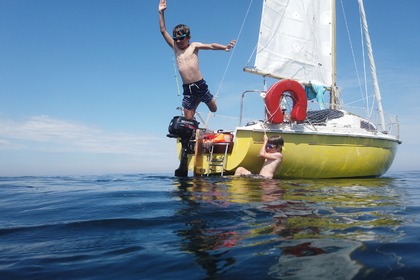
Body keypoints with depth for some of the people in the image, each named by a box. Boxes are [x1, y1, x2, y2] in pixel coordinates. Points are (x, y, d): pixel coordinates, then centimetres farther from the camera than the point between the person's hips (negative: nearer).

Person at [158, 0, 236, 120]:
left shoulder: (194, 46, 0)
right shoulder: (175, 48, 7)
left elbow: (211, 46, -14)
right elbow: (163, 31, 5)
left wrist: (225, 47, -32)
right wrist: (161, 12, -2)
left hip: (200, 85, -2)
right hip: (187, 89, 2)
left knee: (213, 109, 15)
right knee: (188, 119, 3)